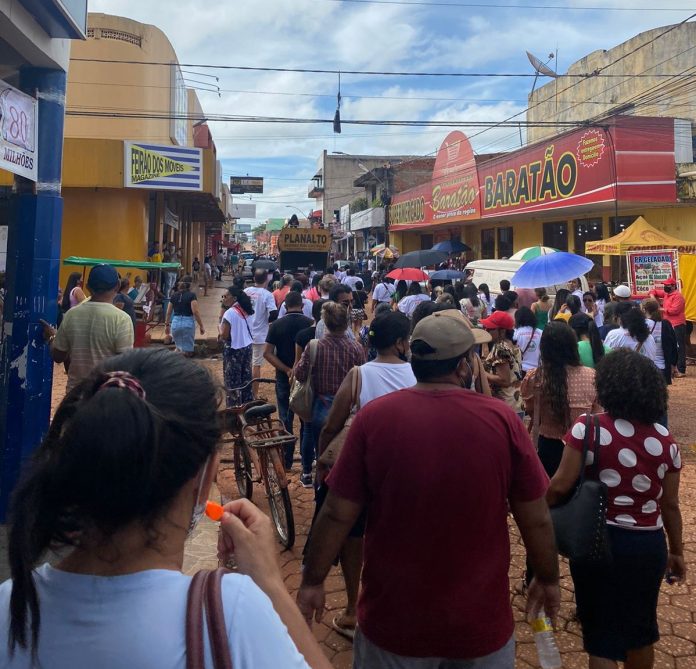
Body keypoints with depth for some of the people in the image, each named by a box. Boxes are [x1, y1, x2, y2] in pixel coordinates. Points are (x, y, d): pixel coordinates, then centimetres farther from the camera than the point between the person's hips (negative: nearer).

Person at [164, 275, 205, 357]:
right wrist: (201, 326, -9)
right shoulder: (191, 295, -6)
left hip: (175, 323, 5)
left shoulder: (174, 296, 10)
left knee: (178, 348, 22)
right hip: (188, 323, -5)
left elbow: (168, 312, 14)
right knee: (187, 351, 1)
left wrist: (167, 325, 25)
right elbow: (195, 312, -13)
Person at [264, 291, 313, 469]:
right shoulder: (311, 324, -7)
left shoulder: (276, 325, -5)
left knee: (286, 419, 9)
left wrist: (287, 370, -15)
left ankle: (286, 461, 13)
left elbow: (268, 353, -11)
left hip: (284, 378, 0)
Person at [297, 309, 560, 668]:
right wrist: (548, 579, 13)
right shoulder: (502, 419, -12)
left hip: (394, 619, 0)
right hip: (481, 620, 1)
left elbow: (337, 514, -8)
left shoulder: (373, 416, -13)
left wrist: (312, 582, 6)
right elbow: (536, 519, -4)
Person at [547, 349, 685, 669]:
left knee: (602, 631, 11)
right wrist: (677, 551, 17)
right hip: (649, 545, 4)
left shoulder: (587, 428, -14)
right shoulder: (666, 440, -2)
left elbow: (561, 486, -16)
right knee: (642, 628, 25)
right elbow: (670, 504, 4)